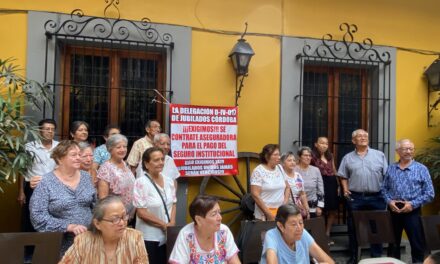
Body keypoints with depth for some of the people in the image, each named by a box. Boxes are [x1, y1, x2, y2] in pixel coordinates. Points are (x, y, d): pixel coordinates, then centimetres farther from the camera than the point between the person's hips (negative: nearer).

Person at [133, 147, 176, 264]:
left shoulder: (168, 181, 4)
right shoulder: (141, 183, -15)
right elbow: (141, 212, -17)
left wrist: (172, 223, -5)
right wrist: (164, 224, -13)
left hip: (167, 235, 6)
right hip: (149, 237, -5)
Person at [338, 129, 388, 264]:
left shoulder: (379, 155, 4)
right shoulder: (348, 158, 7)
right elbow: (343, 177, 10)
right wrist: (345, 190, -3)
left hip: (376, 197, 0)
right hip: (355, 198, 1)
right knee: (353, 228, 8)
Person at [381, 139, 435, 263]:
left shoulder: (421, 169, -3)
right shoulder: (391, 168, 6)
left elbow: (429, 194, -5)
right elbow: (384, 189, 9)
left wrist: (413, 204, -14)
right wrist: (389, 201, -9)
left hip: (412, 211, -3)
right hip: (393, 210, 3)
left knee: (417, 244, 4)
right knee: (393, 243, 15)